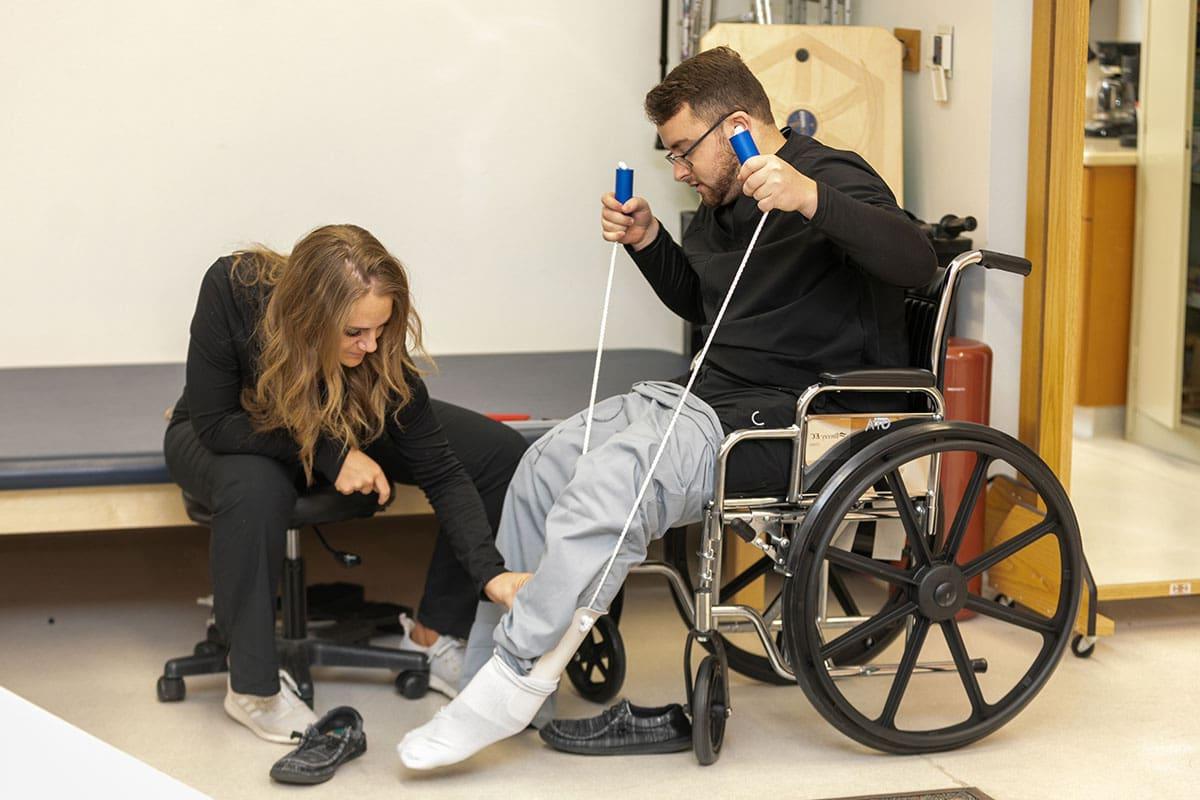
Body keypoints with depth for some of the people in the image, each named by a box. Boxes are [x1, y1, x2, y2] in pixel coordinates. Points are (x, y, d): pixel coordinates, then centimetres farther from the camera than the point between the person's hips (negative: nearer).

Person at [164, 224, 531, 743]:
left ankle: (434, 636, 3)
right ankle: (253, 688, -22)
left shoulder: (382, 349, -29)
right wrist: (329, 452, -33)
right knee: (254, 486, -41)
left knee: (501, 452, -12)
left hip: (338, 429, 3)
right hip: (229, 440, -3)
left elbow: (442, 472, -24)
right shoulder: (232, 291, -37)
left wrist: (490, 571, -37)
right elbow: (213, 423, -28)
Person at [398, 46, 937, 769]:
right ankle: (490, 673, 2)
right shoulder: (723, 204, 17)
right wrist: (647, 242, 15)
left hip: (787, 418, -10)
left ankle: (514, 682, -21)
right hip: (708, 393, 10)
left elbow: (916, 261, -30)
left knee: (610, 481, -29)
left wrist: (812, 199, -44)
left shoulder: (832, 178, -10)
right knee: (547, 463, -2)